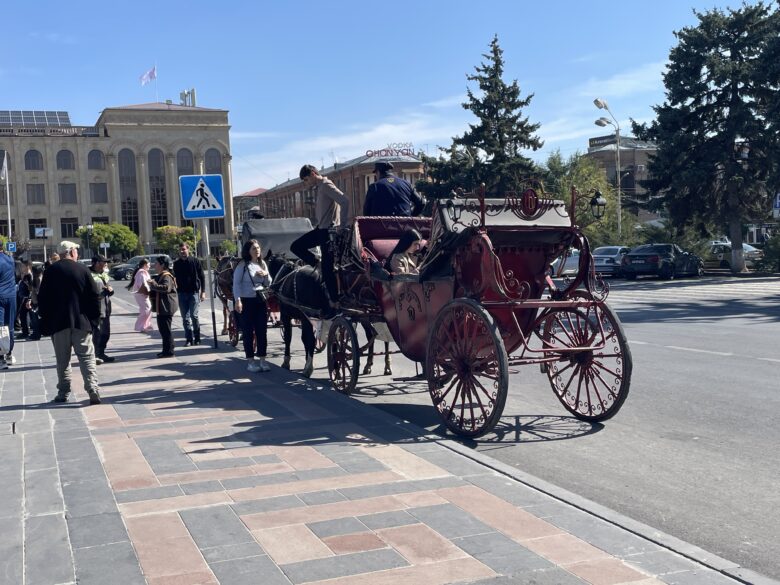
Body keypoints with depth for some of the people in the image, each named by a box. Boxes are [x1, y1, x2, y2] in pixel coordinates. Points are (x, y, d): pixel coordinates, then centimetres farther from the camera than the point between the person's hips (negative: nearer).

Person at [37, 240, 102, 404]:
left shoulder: (51, 271, 0)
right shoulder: (83, 269, -2)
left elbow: (42, 298, 1)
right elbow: (95, 296, -3)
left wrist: (45, 320, 9)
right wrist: (94, 319, 4)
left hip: (58, 323, 1)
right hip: (82, 322, -1)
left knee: (62, 360, 10)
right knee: (86, 358, 0)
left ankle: (63, 393, 13)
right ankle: (93, 391, -10)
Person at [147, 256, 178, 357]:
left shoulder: (166, 276, -14)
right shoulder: (160, 276, 19)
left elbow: (166, 288, -32)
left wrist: (153, 285, -29)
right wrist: (149, 292, 14)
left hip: (166, 307, -11)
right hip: (161, 307, 11)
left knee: (166, 329, -7)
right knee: (163, 329, 15)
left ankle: (169, 351, -3)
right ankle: (166, 350, 22)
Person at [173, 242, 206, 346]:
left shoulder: (195, 262, 0)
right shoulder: (176, 264, 9)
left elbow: (202, 277, 1)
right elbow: (175, 278, 14)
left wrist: (203, 292, -5)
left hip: (193, 292, -3)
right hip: (182, 293, 3)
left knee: (194, 316, -6)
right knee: (185, 317, 2)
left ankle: (197, 337, 10)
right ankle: (189, 338, 7)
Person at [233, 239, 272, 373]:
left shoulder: (262, 264, 11)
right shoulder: (242, 265, -6)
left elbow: (268, 284, 16)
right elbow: (236, 283, -9)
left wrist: (266, 274, -4)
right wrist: (238, 300, -19)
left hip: (261, 300, 5)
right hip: (247, 301, -5)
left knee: (262, 331, 5)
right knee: (248, 332, 0)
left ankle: (262, 360, 12)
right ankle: (250, 361, 5)